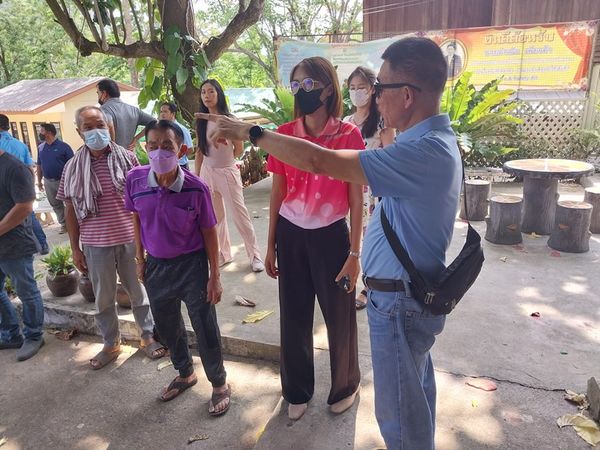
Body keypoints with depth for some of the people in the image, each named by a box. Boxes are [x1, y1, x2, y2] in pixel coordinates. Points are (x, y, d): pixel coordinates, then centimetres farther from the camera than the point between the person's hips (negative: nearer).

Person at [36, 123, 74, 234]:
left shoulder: (63, 146, -11)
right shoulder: (40, 147, 6)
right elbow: (39, 165, 13)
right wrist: (39, 181, 12)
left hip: (63, 181, -6)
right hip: (48, 182, 6)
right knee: (55, 204, 12)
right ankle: (64, 224, 23)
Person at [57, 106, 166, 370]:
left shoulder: (127, 158, -4)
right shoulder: (73, 167, -1)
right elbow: (71, 210, 4)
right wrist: (75, 249, 4)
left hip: (130, 239, -1)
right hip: (95, 245, 1)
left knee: (139, 292, 13)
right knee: (103, 298, 15)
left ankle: (148, 336, 32)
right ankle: (111, 344, 34)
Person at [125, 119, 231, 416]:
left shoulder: (196, 188, -20)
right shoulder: (135, 180, -11)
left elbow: (208, 232, -10)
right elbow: (137, 219, 6)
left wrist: (214, 276, -7)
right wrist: (140, 259, 10)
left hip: (191, 265, -4)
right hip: (156, 265, 5)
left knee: (205, 329, 5)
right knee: (167, 327, 21)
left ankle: (219, 384, 30)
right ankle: (185, 374, 47)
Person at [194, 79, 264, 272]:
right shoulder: (201, 123, 4)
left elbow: (239, 149, -1)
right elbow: (200, 151, 8)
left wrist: (223, 161, 9)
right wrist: (196, 176, 6)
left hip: (228, 172, -4)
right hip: (207, 173, 5)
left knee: (240, 215, -1)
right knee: (216, 217, 13)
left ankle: (255, 255, 11)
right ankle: (223, 254, 27)